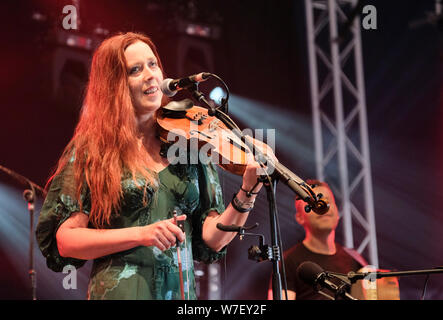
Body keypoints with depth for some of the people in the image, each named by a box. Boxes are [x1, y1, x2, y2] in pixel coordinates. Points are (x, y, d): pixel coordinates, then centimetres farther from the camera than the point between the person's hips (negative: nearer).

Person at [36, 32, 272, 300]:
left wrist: (247, 195, -13)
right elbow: (64, 241, -6)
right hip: (121, 290, -2)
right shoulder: (93, 149, -2)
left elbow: (211, 240, 3)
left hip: (181, 291, 3)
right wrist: (140, 234, -16)